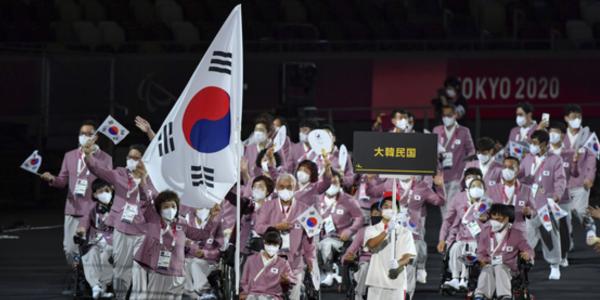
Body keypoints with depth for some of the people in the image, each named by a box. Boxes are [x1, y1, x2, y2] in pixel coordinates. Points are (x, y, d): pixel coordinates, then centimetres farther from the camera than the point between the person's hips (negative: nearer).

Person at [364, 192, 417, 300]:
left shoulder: (405, 233, 7)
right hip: (376, 282, 1)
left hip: (397, 283, -1)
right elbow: (371, 244, -14)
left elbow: (407, 257, -3)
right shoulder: (372, 230, 8)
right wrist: (387, 231, -31)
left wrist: (398, 264, -28)